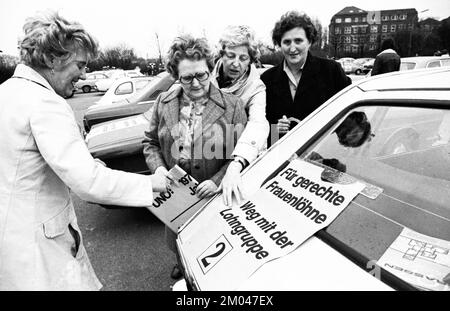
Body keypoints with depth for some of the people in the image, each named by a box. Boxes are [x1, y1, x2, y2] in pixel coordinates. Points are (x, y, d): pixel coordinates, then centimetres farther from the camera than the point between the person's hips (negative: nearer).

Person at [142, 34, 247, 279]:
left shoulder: (232, 105, -11)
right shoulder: (164, 103, -1)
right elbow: (150, 142, 8)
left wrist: (218, 181, -22)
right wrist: (157, 167, -10)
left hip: (214, 197, -3)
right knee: (177, 244, 26)